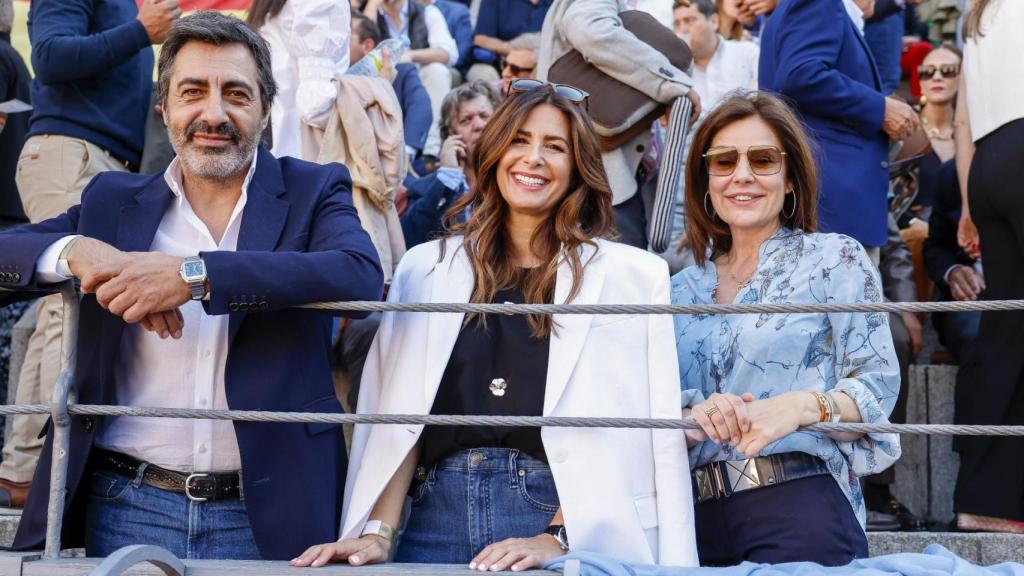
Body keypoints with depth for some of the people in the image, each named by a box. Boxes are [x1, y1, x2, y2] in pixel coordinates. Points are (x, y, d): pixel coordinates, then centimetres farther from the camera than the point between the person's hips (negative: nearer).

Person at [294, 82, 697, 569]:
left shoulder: (632, 276, 3)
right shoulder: (426, 267, 11)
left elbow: (626, 429, -4)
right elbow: (396, 413, 5)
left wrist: (558, 538, -15)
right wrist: (378, 531, -6)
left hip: (559, 516, -2)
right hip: (439, 516, 2)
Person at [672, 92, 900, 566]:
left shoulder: (834, 258, 3)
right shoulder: (683, 290, 15)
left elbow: (879, 383, -3)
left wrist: (802, 406, -22)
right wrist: (694, 417, -11)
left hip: (803, 509, -4)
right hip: (698, 520, 4)